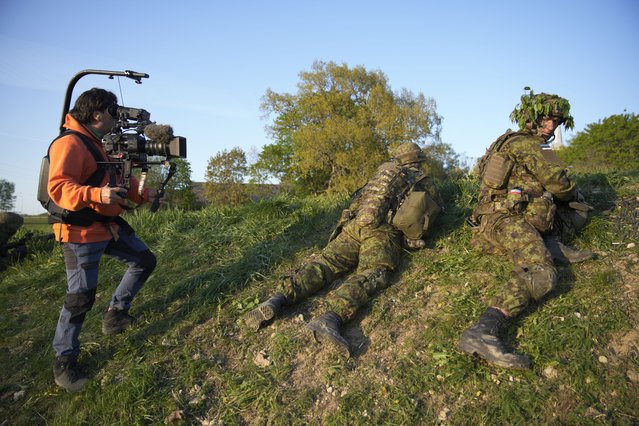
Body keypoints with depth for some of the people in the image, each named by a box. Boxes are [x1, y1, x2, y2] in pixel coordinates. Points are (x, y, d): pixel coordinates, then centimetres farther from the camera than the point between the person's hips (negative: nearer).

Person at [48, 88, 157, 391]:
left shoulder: (96, 145, 15)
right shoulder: (69, 144, -17)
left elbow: (115, 184, 22)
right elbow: (58, 187, -28)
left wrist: (142, 194, 14)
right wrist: (96, 195, -42)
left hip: (109, 226, 10)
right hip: (81, 232, -10)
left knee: (144, 261, 16)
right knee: (81, 298, -4)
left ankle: (115, 315, 29)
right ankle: (64, 361, 14)